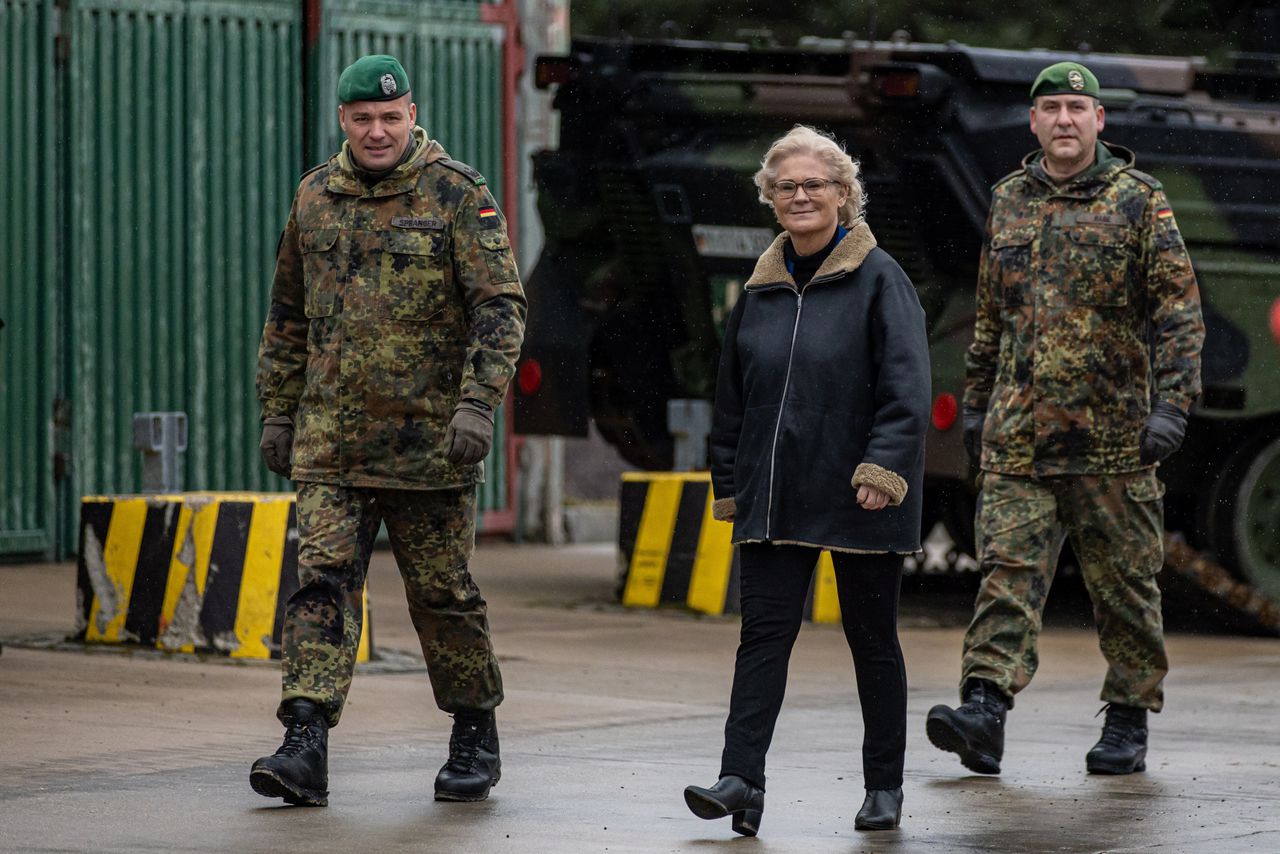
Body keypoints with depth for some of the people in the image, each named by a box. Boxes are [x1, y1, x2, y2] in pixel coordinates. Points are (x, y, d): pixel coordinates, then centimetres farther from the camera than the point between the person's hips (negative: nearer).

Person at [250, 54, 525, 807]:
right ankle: (306, 747, -15)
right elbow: (289, 315, 20)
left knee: (443, 592, 5)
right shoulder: (316, 197, 11)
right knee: (323, 580, -9)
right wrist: (278, 411, 17)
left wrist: (478, 403, -20)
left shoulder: (459, 195, -4)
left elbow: (501, 305, -9)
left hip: (429, 437, -3)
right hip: (332, 439, 3)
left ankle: (476, 739, 21)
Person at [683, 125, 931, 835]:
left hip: (858, 498, -4)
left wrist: (884, 466, -20)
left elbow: (906, 385, -10)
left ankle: (884, 786, 16)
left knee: (872, 638, 6)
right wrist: (729, 482, 16)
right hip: (777, 496, 4)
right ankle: (742, 781, -11)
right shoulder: (761, 288, 12)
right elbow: (731, 395, 19)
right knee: (764, 631, -5)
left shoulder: (878, 278, -4)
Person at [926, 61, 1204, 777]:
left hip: (1113, 434, -3)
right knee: (1009, 569, -9)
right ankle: (985, 711, -19)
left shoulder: (1139, 200, 1)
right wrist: (977, 404, 22)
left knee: (1124, 582, 5)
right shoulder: (1009, 202, 14)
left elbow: (1180, 310, -4)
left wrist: (1171, 404, -14)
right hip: (1018, 435, 3)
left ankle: (1129, 722, 15)